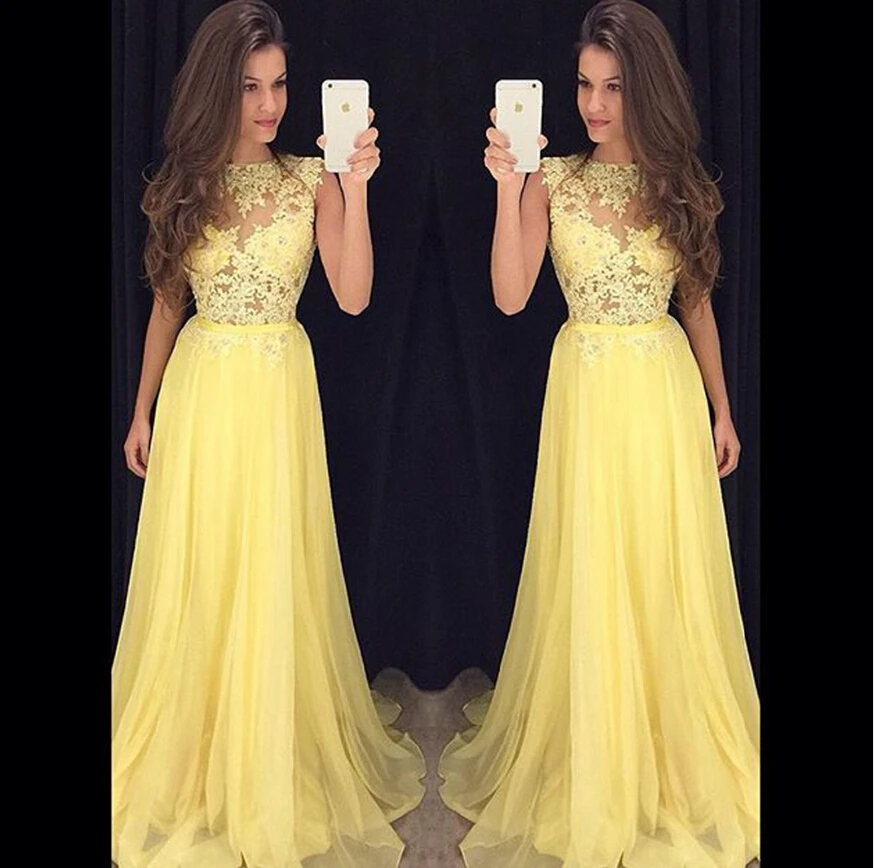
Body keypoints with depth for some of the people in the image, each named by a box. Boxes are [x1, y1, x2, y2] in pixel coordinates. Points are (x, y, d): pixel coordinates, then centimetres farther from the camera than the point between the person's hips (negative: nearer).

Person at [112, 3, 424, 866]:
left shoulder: (312, 181, -1)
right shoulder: (181, 185, 5)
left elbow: (352, 296, -11)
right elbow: (166, 305, 10)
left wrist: (356, 186, -20)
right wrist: (142, 413, 11)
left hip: (279, 391, -1)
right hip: (199, 390, 2)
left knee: (274, 579, 6)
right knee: (195, 579, 9)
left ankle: (275, 766, 26)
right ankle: (193, 761, 28)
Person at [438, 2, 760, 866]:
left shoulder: (681, 185, 4)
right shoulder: (552, 180, -1)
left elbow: (697, 304, 11)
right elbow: (510, 296, -12)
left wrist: (720, 410, 10)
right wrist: (507, 186, -19)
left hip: (668, 391, 2)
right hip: (586, 390, -1)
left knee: (669, 580, 8)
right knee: (587, 581, 6)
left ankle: (673, 759, 29)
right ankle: (590, 766, 26)